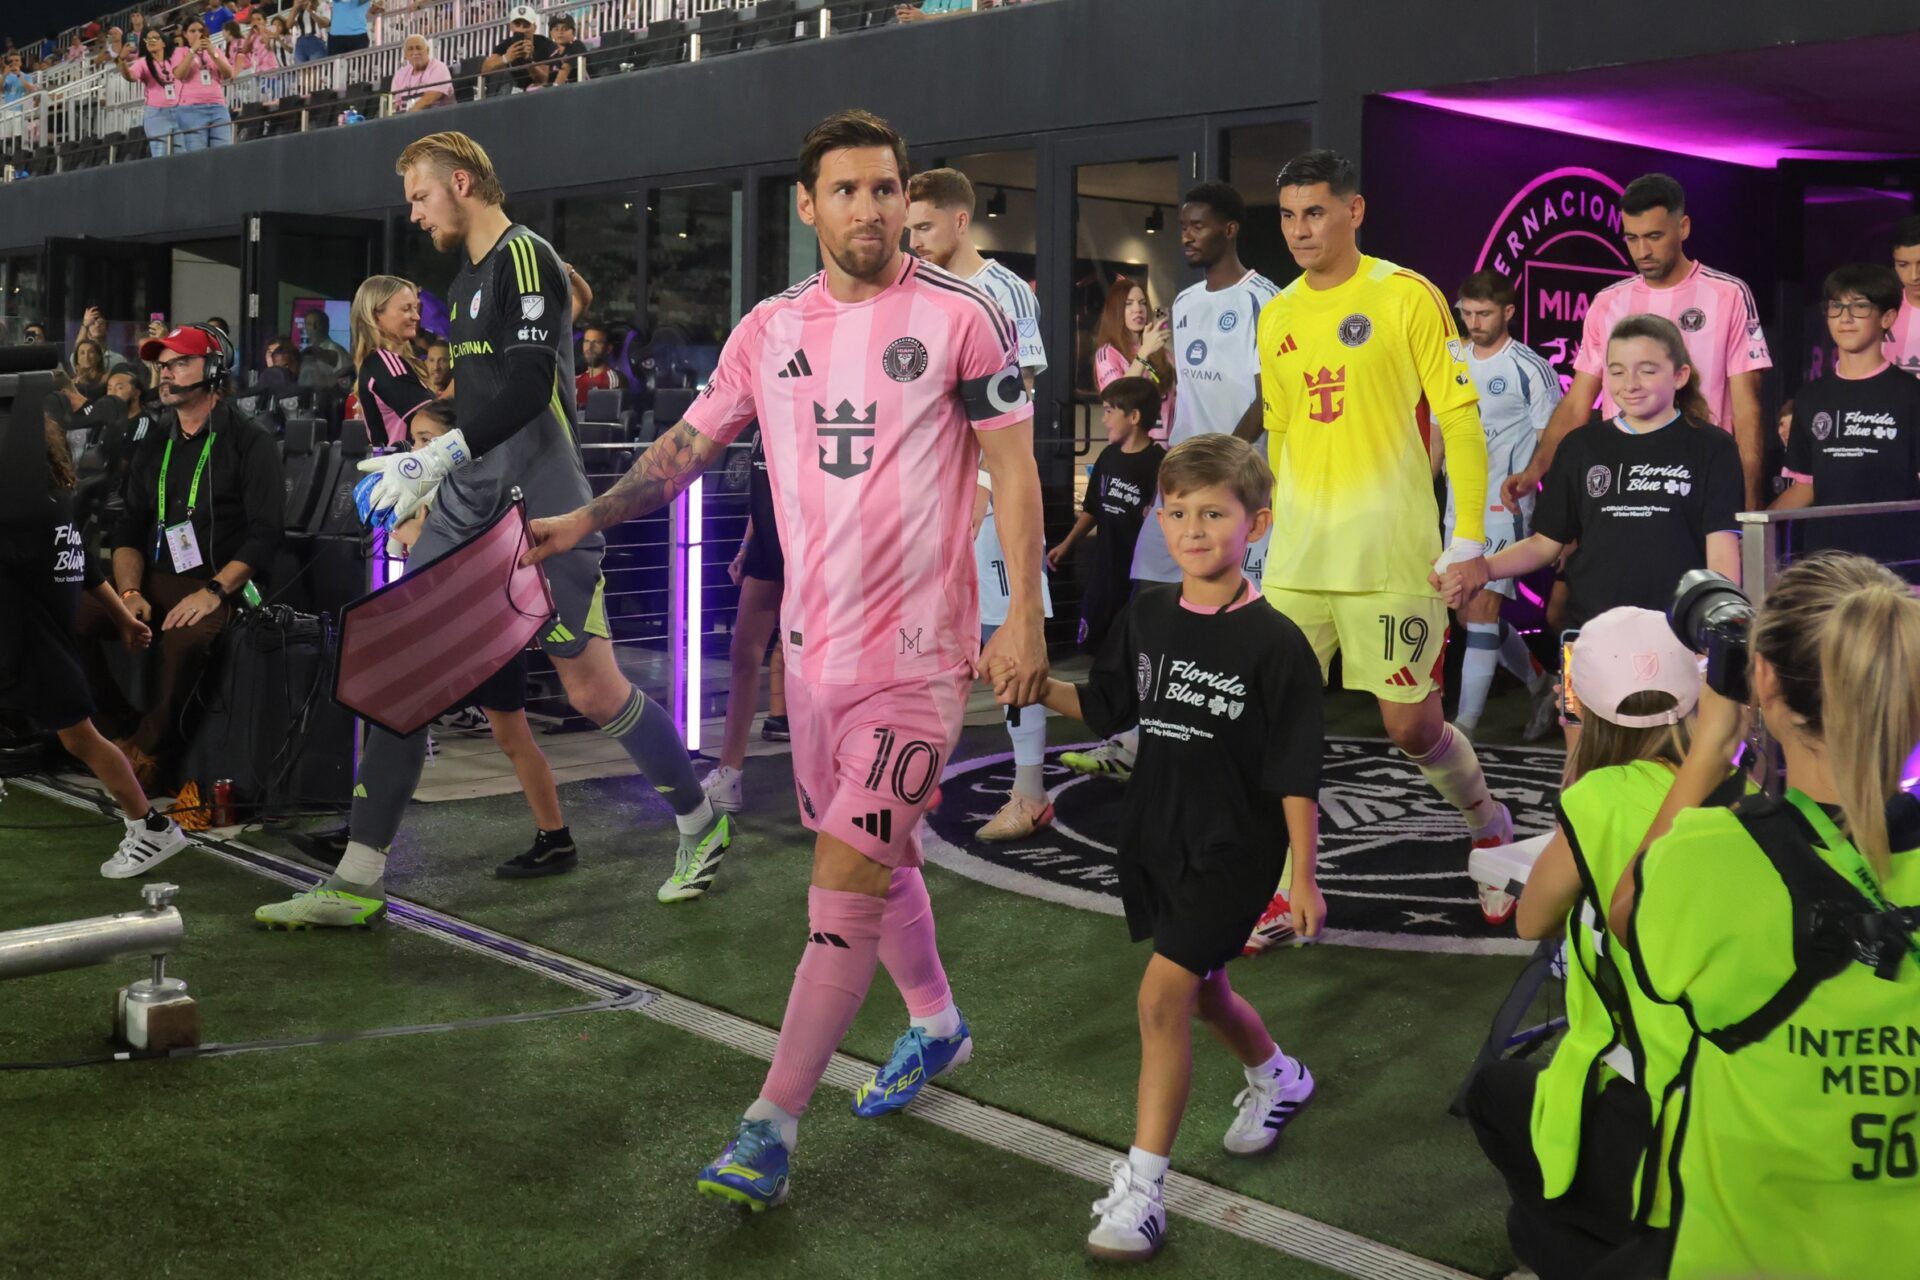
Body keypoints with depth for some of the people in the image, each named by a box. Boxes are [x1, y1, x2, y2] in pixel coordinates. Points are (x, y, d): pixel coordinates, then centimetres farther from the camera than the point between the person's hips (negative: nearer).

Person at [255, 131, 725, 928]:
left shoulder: (524, 256, -9)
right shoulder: (469, 279, 18)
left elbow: (529, 385, -21)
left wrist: (439, 455, -25)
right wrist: (427, 475, 22)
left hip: (541, 512, -8)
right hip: (471, 506, 8)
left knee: (593, 690, -2)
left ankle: (700, 826, 21)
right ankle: (357, 885, 3)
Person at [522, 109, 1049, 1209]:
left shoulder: (960, 315, -6)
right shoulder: (769, 330, 7)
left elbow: (1013, 465, -4)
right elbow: (690, 444, 16)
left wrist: (1025, 616, -9)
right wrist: (584, 520, 6)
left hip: (919, 645, -5)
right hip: (813, 637, 5)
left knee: (849, 871, -10)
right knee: (874, 856, 18)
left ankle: (772, 1126, -5)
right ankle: (937, 1025, 42)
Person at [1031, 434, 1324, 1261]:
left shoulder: (1275, 644, -16)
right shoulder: (1146, 617, -1)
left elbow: (1297, 777, -12)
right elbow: (1102, 708, 8)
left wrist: (1304, 879, -10)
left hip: (1234, 850, -6)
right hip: (1156, 837, 6)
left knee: (1165, 991, -15)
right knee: (1200, 987, 22)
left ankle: (1141, 1188, -6)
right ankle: (1277, 1078, 52)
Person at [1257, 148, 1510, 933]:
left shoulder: (1408, 296, -5)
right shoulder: (1276, 316, 12)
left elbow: (1460, 418, -7)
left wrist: (1470, 539, -12)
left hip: (1392, 558, -5)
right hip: (1297, 561, 5)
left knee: (1411, 726, 1)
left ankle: (1490, 826, 31)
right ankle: (1283, 893, 10)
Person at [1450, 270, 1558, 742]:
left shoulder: (1530, 368, -8)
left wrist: (1521, 481, -18)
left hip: (1504, 507, -7)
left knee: (1481, 610, -12)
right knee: (1468, 614, 12)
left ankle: (1465, 724, -11)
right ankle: (1540, 685, 33)